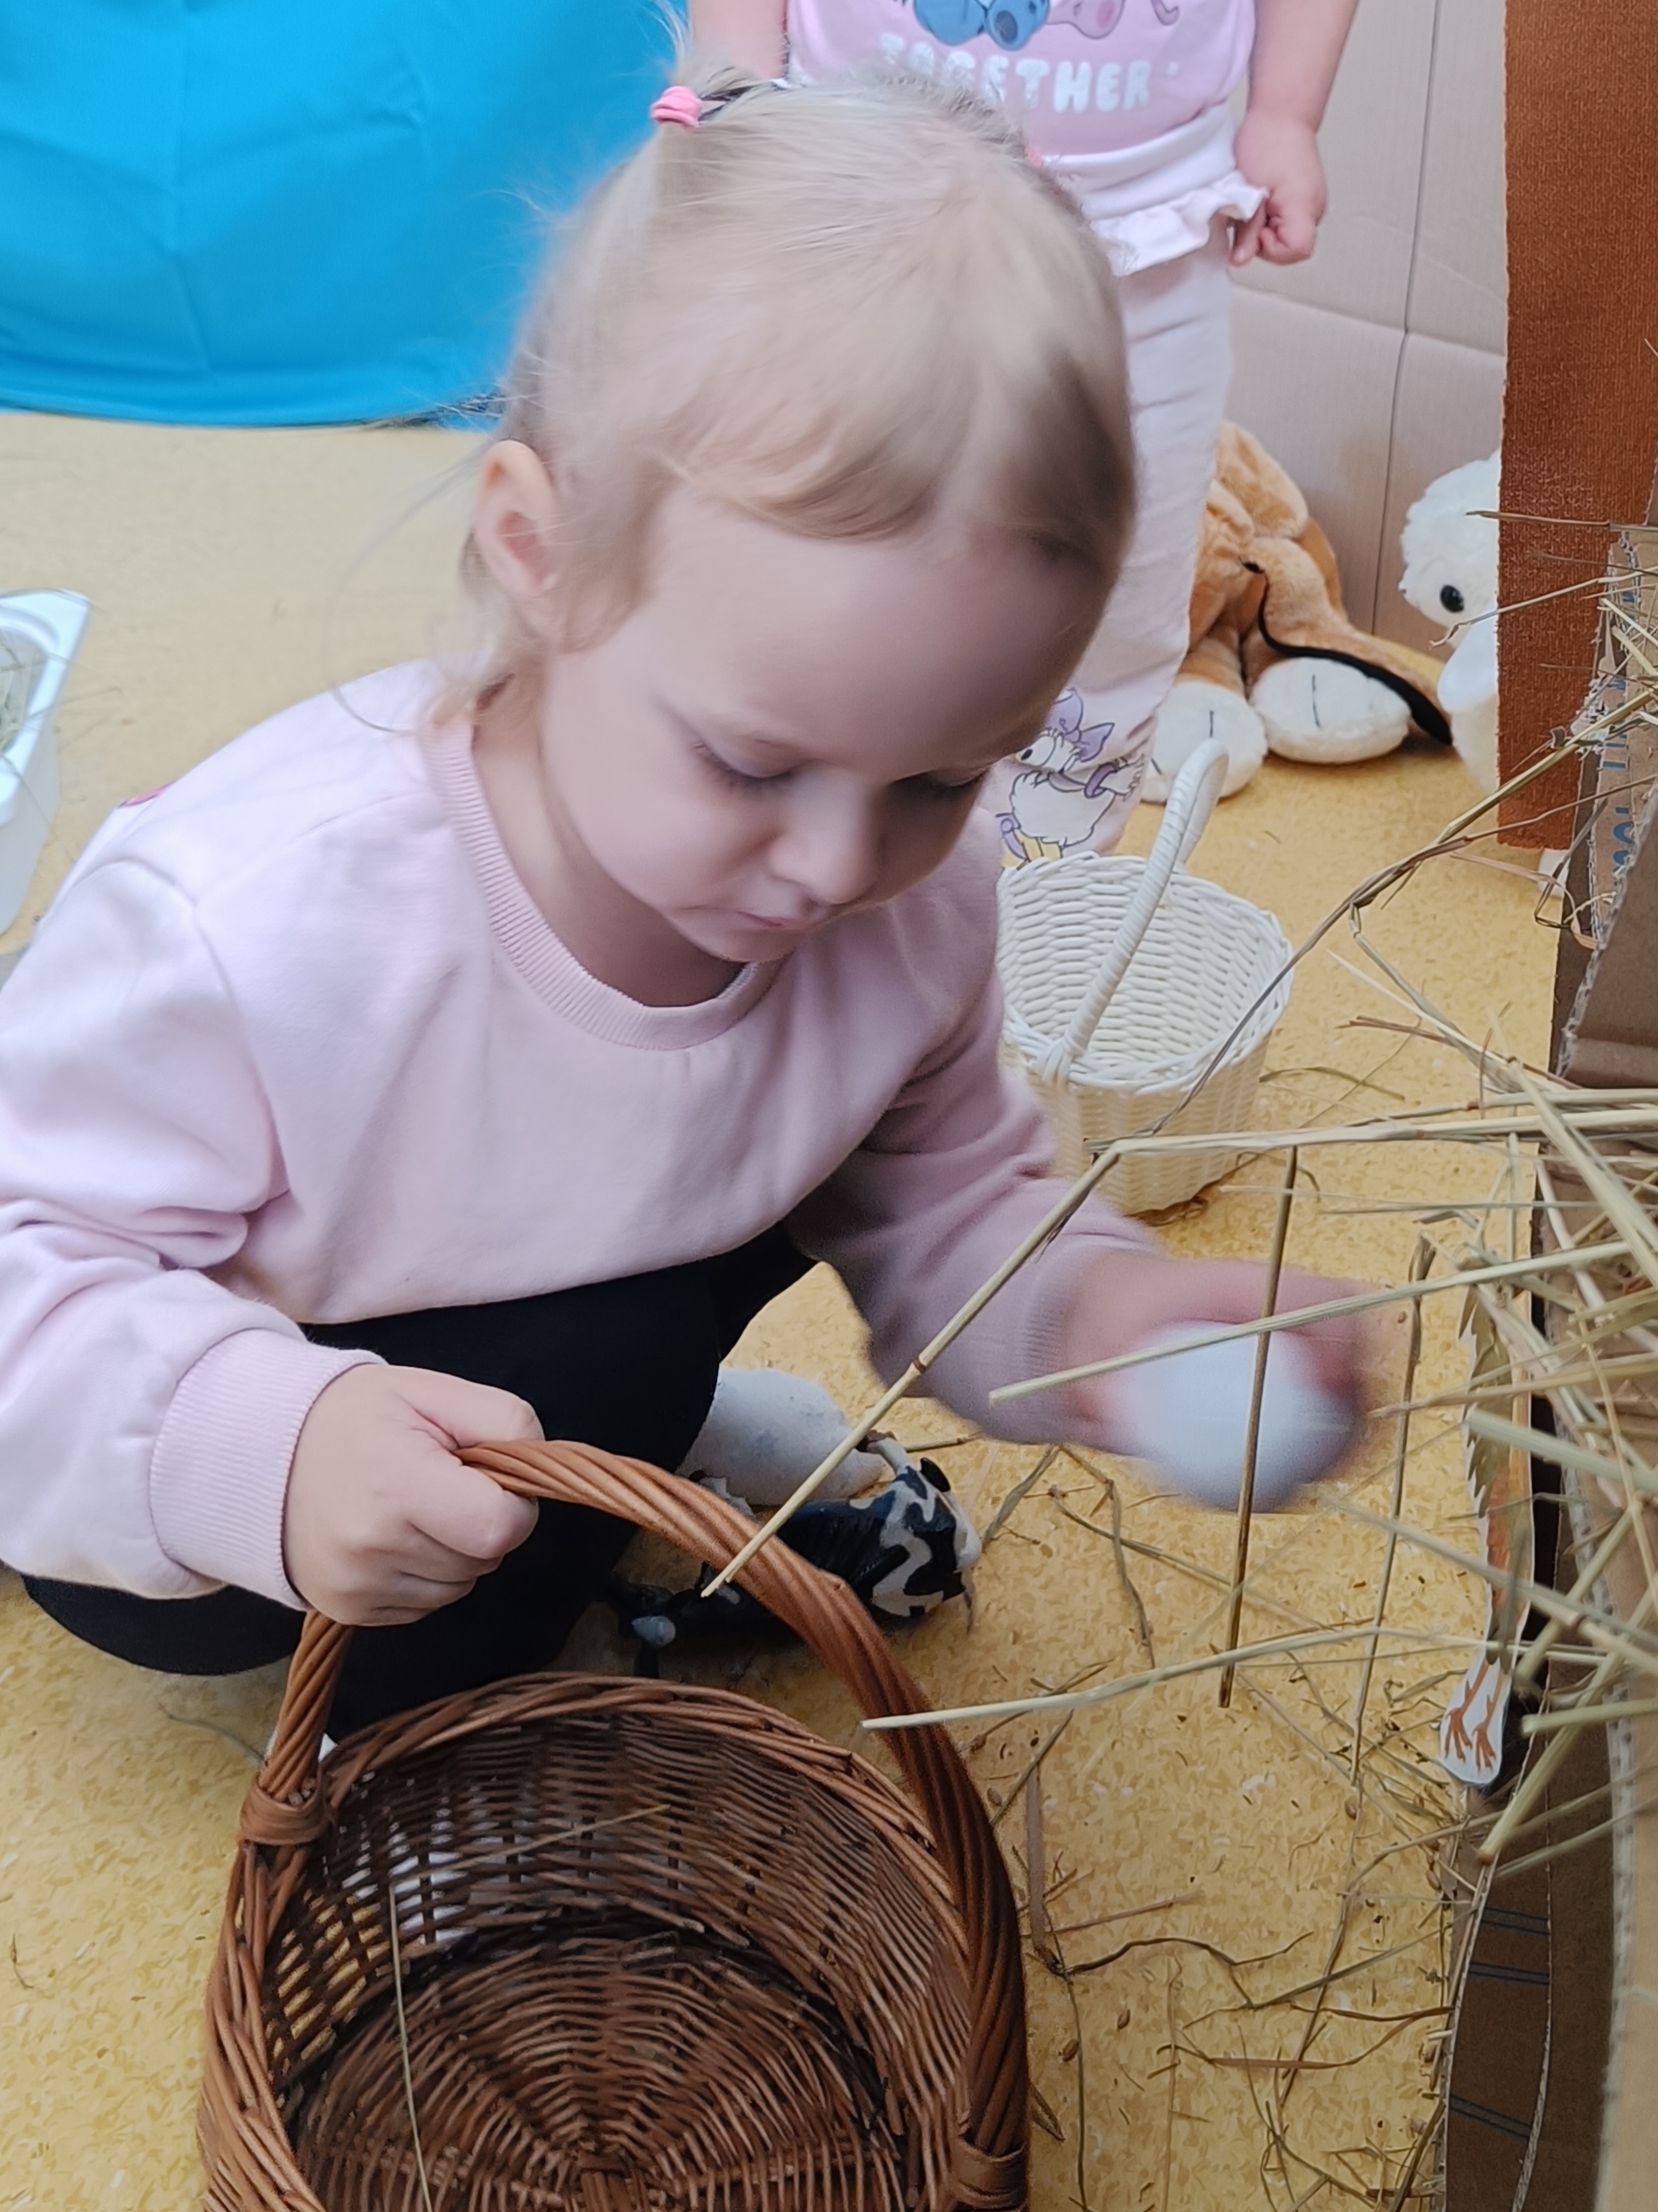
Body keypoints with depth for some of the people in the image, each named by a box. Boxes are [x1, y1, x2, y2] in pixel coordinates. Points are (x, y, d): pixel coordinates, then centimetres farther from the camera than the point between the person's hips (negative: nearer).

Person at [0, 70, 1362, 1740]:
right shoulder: (251, 914, -38)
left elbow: (943, 1214, -5)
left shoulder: (910, 909, -21)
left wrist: (1085, 1310, -27)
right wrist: (256, 1443, -46)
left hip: (553, 1352, 5)